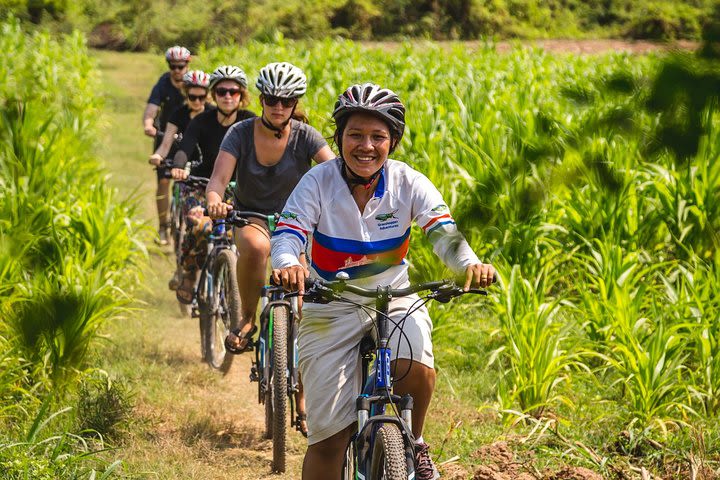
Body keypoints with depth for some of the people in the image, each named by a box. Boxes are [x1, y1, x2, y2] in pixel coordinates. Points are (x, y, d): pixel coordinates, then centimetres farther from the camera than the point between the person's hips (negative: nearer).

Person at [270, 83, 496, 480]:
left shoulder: (408, 183, -11)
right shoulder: (318, 182, -15)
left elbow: (443, 232, -22)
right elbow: (287, 233, -25)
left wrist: (470, 264, -44)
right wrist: (288, 264, -50)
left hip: (393, 299, 1)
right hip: (330, 309, -1)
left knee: (418, 372, -30)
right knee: (328, 437, -5)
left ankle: (413, 444, 1)